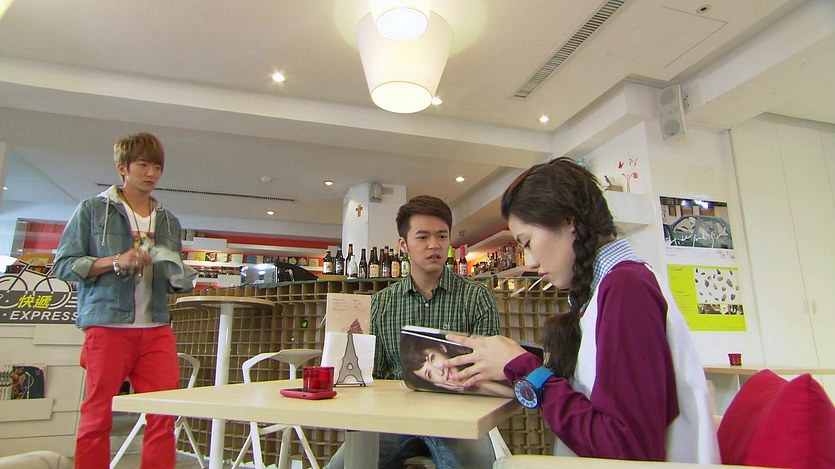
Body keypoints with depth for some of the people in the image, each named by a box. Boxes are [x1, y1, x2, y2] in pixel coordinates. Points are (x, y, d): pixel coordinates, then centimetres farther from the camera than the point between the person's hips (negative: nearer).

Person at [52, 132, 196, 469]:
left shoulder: (169, 222, 16)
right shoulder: (92, 209, 4)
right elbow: (63, 265, -1)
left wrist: (182, 280, -3)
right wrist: (116, 262, -14)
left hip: (157, 329, 4)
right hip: (107, 325, -3)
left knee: (165, 413, 0)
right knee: (97, 416, 4)